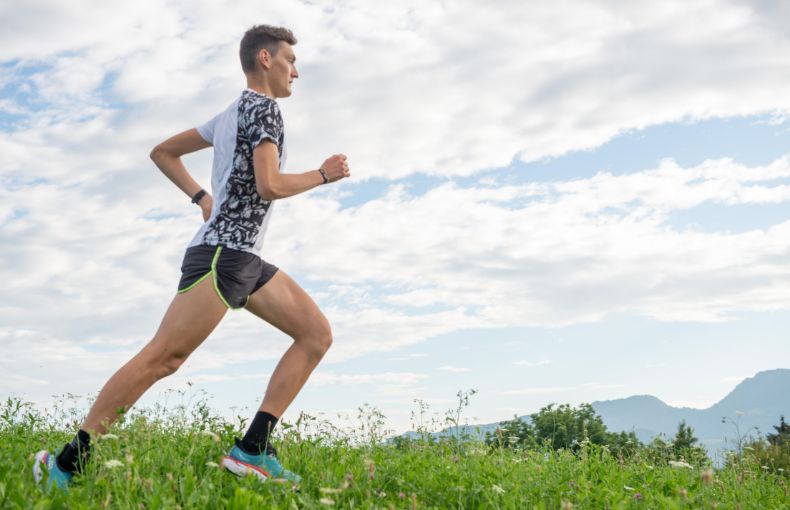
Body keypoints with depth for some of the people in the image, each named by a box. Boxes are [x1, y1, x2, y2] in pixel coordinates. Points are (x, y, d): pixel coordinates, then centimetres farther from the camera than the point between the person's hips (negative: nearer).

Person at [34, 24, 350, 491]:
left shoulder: (231, 115, 21)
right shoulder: (263, 106, -7)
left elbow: (162, 152, 25)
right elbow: (268, 186, -19)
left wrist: (203, 199, 20)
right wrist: (324, 174, -5)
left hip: (245, 260, 10)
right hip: (222, 255, -10)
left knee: (318, 335, 3)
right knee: (161, 359, -12)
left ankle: (253, 449, -3)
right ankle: (68, 461, -5)